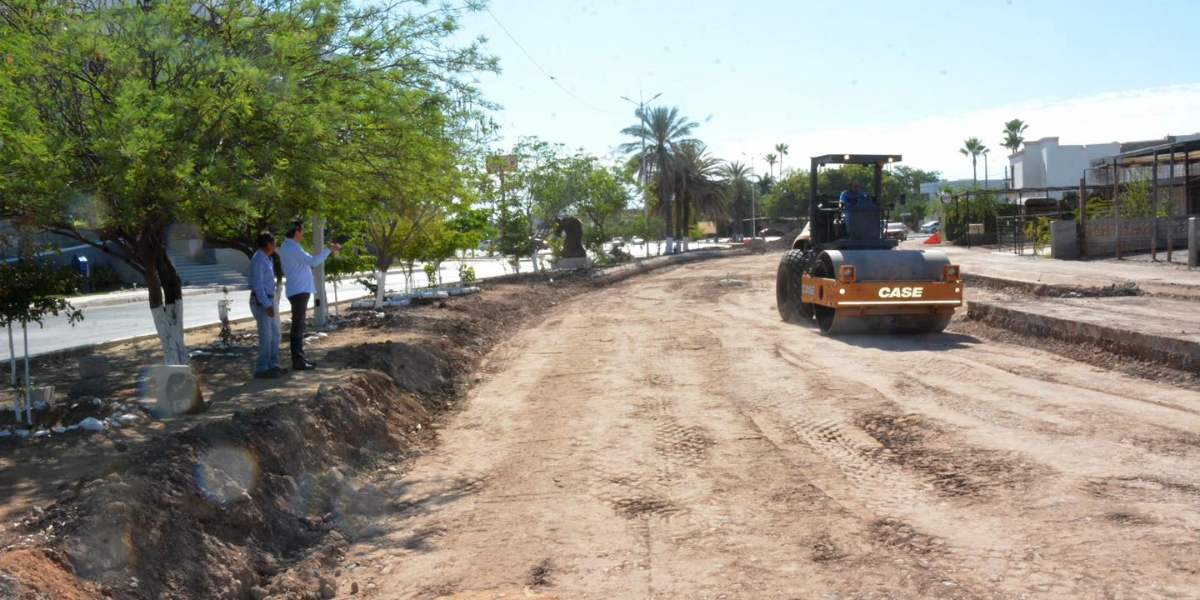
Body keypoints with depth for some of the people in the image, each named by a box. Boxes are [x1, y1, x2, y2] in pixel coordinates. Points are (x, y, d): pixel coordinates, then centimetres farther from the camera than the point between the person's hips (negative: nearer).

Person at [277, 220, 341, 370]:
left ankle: (300, 357, 22)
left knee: (299, 326, 15)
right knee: (298, 327, -7)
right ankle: (297, 361, -4)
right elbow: (313, 261, -23)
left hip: (299, 290, 10)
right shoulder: (292, 248, -17)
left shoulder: (287, 246, 15)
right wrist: (329, 249, -15)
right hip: (299, 291, -10)